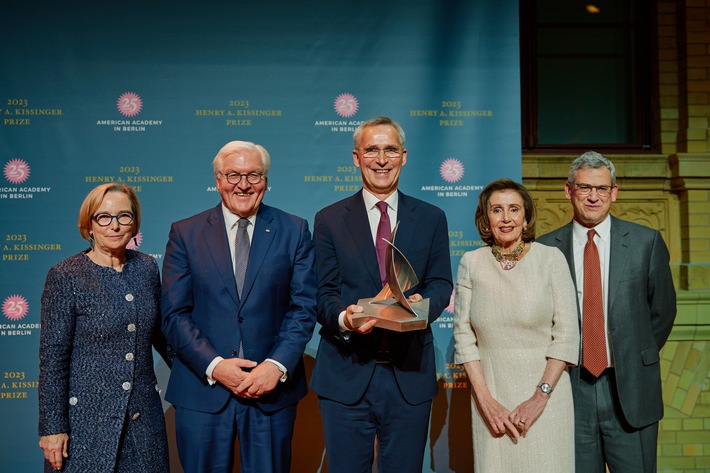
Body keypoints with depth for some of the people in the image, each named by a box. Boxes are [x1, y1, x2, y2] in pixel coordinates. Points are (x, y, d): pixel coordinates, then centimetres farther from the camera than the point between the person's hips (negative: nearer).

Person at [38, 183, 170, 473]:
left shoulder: (147, 267, 4)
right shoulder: (65, 277, -10)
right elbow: (52, 357, -10)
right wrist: (52, 427, -11)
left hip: (144, 415, 4)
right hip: (87, 417, -4)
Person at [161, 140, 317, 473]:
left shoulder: (294, 231, 4)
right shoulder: (185, 234, 3)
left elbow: (303, 306, -1)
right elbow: (174, 315, -2)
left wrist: (277, 365, -13)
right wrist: (214, 365, -14)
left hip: (273, 387, 0)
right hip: (202, 388, 0)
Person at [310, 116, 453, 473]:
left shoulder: (431, 219, 9)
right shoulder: (329, 220, 5)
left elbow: (441, 283, 6)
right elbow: (323, 292, 1)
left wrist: (423, 303, -17)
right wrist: (343, 318, -22)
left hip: (410, 373, 1)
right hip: (346, 374, -1)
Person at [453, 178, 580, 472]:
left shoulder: (551, 258, -3)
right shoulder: (471, 263, 2)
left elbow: (566, 334, -4)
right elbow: (463, 335, 1)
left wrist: (541, 396, -11)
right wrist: (485, 400, -7)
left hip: (545, 391, -1)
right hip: (491, 395, 1)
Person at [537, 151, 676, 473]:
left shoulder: (647, 242, 1)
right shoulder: (545, 249, 1)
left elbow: (663, 311, 8)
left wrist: (636, 360, 9)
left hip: (630, 388, 0)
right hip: (570, 387, 1)